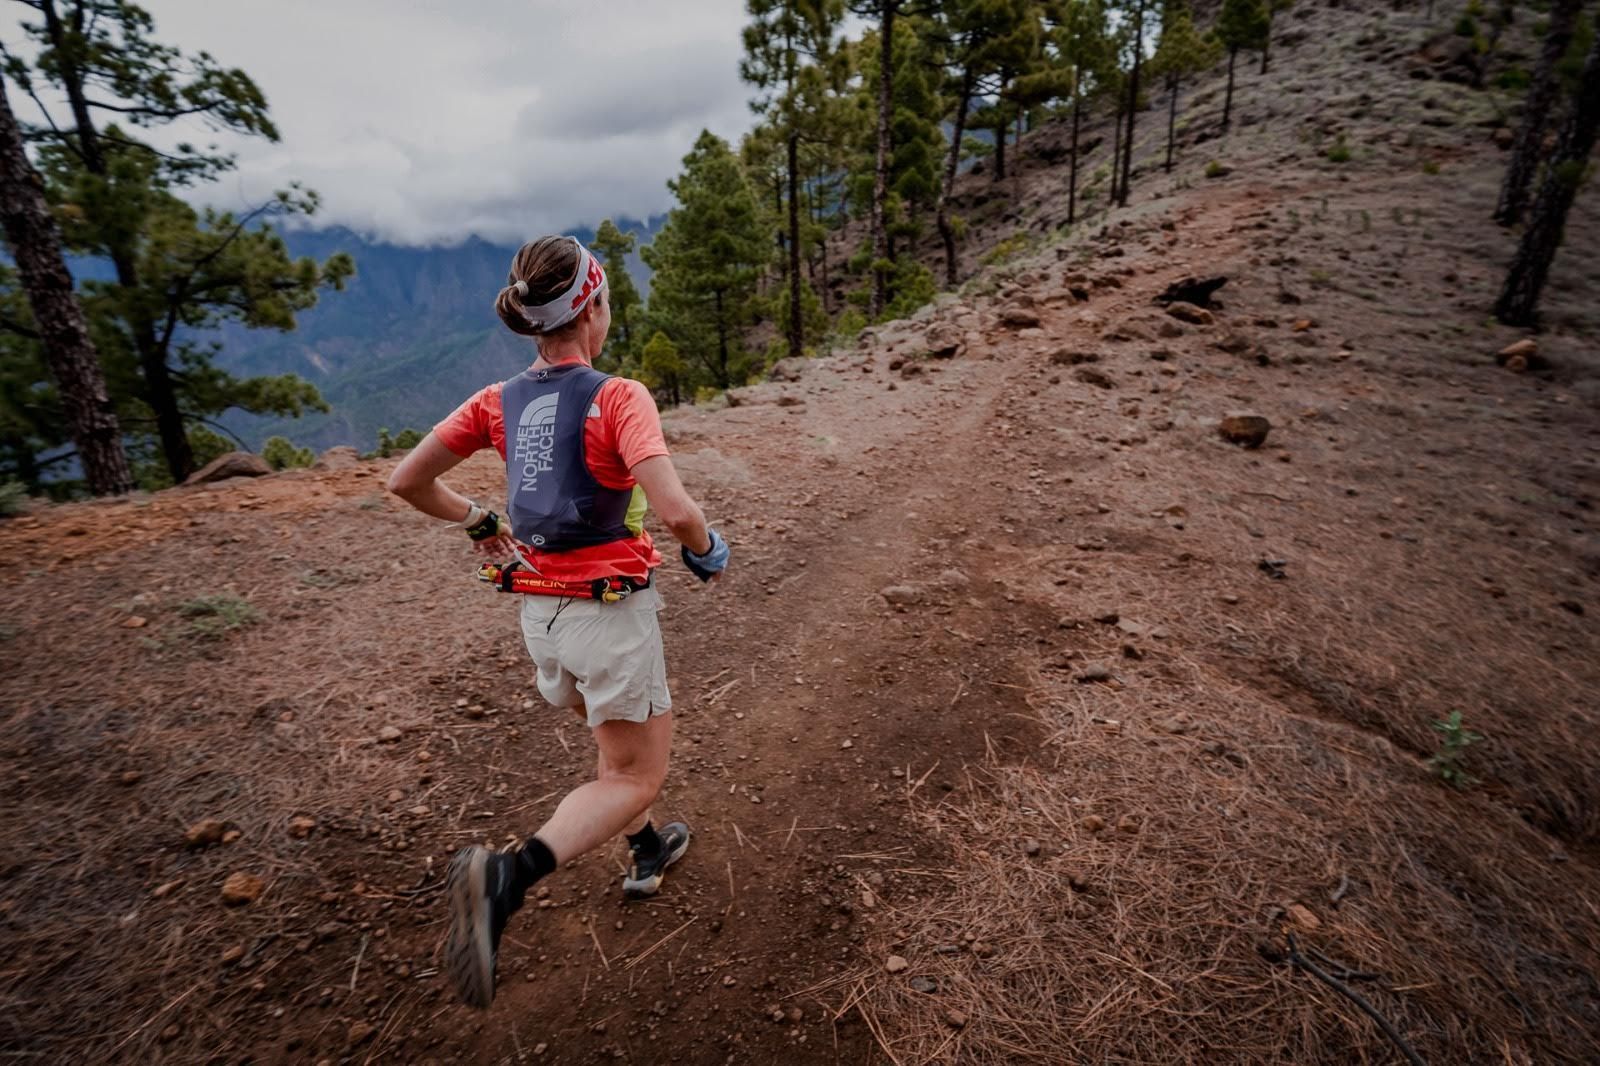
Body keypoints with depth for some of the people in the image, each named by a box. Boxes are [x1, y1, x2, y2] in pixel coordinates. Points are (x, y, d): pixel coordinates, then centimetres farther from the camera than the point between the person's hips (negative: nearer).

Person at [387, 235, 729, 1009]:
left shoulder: (500, 402, 0)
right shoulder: (619, 398, -18)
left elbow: (406, 481, 4)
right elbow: (675, 511, -29)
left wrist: (477, 522, 18)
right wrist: (706, 549, -8)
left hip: (540, 613, 7)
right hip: (610, 610, -7)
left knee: (621, 746, 30)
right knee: (634, 777, 8)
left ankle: (646, 851, 46)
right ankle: (507, 878, -12)